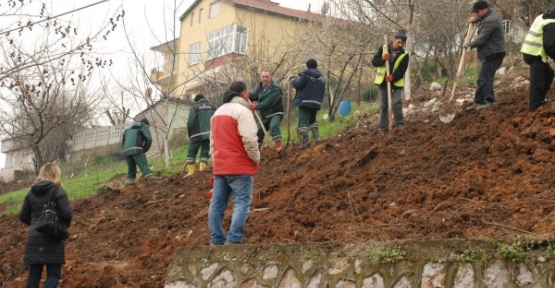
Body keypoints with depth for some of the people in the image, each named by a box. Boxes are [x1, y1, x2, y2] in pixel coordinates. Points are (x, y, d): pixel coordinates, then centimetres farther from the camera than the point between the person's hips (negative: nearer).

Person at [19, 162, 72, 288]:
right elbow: (66, 214, -15)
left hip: (34, 239, 5)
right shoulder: (58, 191, -8)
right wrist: (65, 226, 6)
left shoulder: (31, 192, 8)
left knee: (34, 273, 10)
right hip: (53, 239, -5)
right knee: (53, 274, 2)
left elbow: (23, 217, 11)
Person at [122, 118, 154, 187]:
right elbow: (149, 139, 3)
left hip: (126, 151, 6)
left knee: (131, 171, 14)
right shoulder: (144, 127, 18)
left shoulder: (128, 129, 36)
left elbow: (123, 141, 33)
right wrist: (144, 150, 15)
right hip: (136, 150, -6)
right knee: (145, 168, -14)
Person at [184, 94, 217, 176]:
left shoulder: (194, 108, 4)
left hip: (197, 134, -3)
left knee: (191, 153, 5)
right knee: (205, 153, 7)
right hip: (210, 134, 3)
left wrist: (190, 134, 8)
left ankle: (191, 172, -2)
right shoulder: (212, 107, 17)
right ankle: (202, 171, -6)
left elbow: (190, 123, -4)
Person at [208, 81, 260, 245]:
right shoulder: (242, 110, -11)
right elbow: (249, 139, -19)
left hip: (220, 166, 8)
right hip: (240, 166, -8)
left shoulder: (218, 112, 18)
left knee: (217, 204, 7)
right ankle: (233, 241, -16)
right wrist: (256, 159, -6)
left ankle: (216, 241, 9)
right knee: (242, 203, -7)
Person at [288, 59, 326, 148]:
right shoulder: (322, 76, 17)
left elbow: (297, 84, -12)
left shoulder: (306, 74, -6)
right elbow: (323, 90, 21)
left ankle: (305, 141, -23)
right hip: (316, 102, 7)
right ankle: (316, 137, 8)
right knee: (312, 119, 25)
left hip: (305, 101, -7)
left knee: (303, 122, -8)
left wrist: (291, 78, 6)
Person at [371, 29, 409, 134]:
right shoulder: (383, 49, -1)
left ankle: (400, 125, -9)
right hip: (383, 82, 2)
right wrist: (382, 59, -21)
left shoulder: (404, 55, -4)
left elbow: (402, 70, -11)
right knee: (383, 106, 4)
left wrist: (393, 77, -28)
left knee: (396, 104, -15)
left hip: (397, 83, -1)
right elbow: (374, 62, 0)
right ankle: (383, 129, 8)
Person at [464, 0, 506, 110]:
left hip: (493, 54, -11)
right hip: (491, 53, 11)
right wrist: (475, 19, 15)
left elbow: (481, 39, -21)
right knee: (482, 78, 13)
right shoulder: (490, 16, 14)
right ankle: (479, 102, 18)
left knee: (485, 78, -14)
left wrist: (468, 44, -6)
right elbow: (481, 18, 39)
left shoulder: (490, 21, -19)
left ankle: (489, 102, -15)